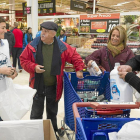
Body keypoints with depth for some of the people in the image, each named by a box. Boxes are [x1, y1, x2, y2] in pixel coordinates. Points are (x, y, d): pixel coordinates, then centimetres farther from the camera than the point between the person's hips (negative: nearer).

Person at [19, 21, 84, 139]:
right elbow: (23, 60, -1)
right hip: (38, 86, -1)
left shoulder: (62, 47, -6)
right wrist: (33, 67, -17)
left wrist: (79, 69, -5)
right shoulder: (33, 45, -7)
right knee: (36, 114, 8)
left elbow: (75, 56, 3)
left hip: (54, 87, 1)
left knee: (52, 112, 19)